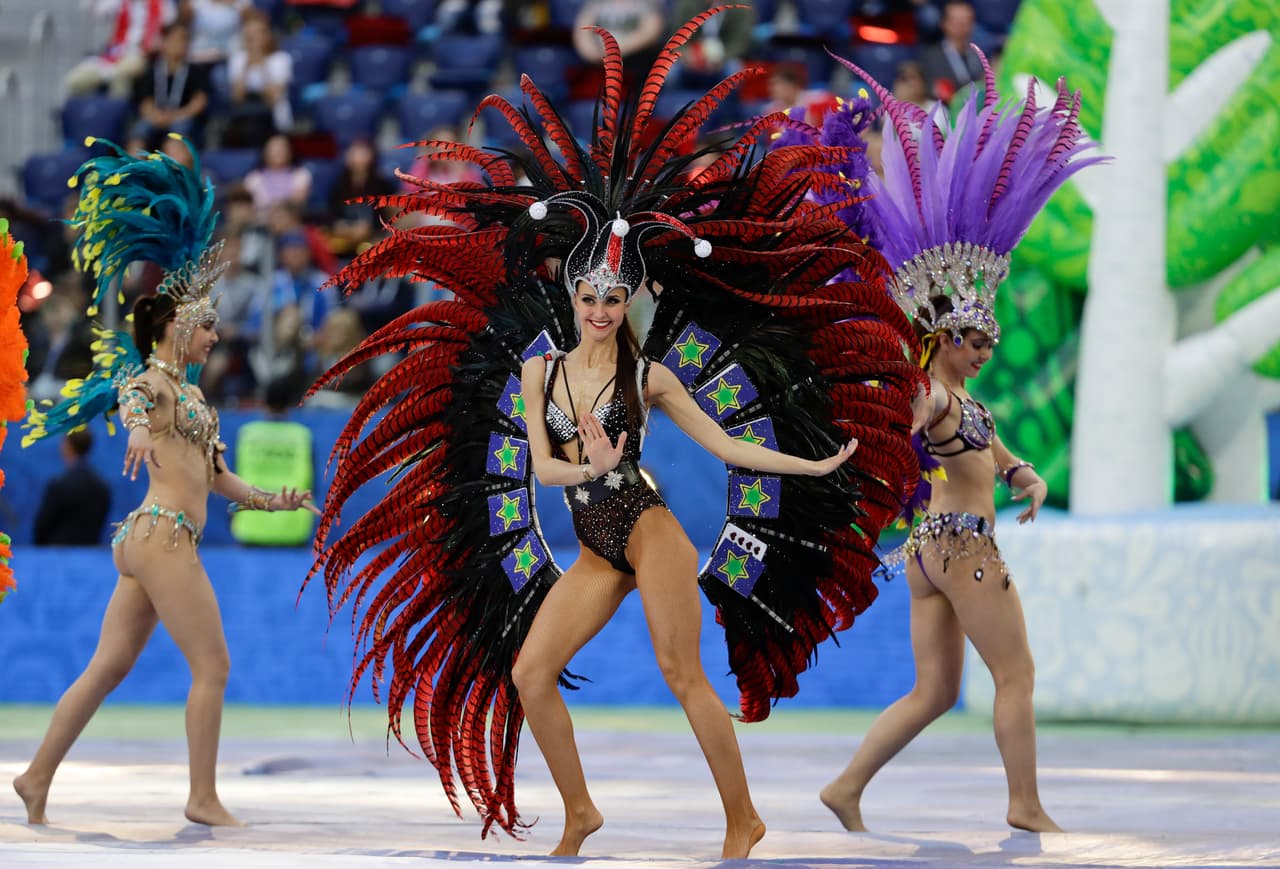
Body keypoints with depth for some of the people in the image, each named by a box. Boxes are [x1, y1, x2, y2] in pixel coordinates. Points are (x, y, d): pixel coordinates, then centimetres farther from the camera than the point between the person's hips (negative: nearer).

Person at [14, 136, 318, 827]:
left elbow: (215, 476, 27)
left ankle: (38, 777, 11)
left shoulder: (190, 393, 22)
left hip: (149, 538, 9)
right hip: (162, 535, -9)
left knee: (108, 667, 9)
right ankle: (203, 798, -5)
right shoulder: (151, 376, -5)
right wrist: (137, 429, -51)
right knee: (212, 666, -7)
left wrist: (271, 500, 21)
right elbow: (130, 396, -30)